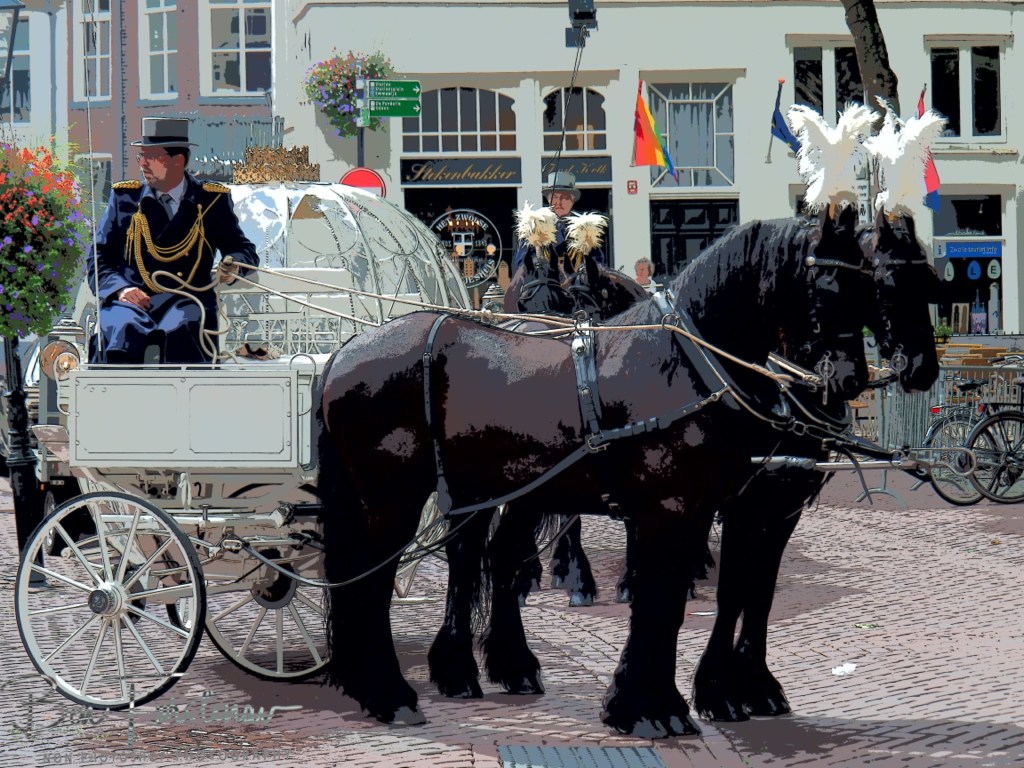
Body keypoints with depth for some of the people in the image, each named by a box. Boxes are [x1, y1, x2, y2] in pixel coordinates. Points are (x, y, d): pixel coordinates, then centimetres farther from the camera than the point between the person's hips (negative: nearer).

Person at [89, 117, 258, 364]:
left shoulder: (212, 201, 13)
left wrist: (233, 265, -8)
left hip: (188, 301, -1)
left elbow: (244, 250, 18)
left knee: (178, 333, -37)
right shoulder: (124, 197, 16)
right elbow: (99, 258, 15)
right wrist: (120, 288, -7)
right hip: (131, 301, 1)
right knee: (124, 331, -36)